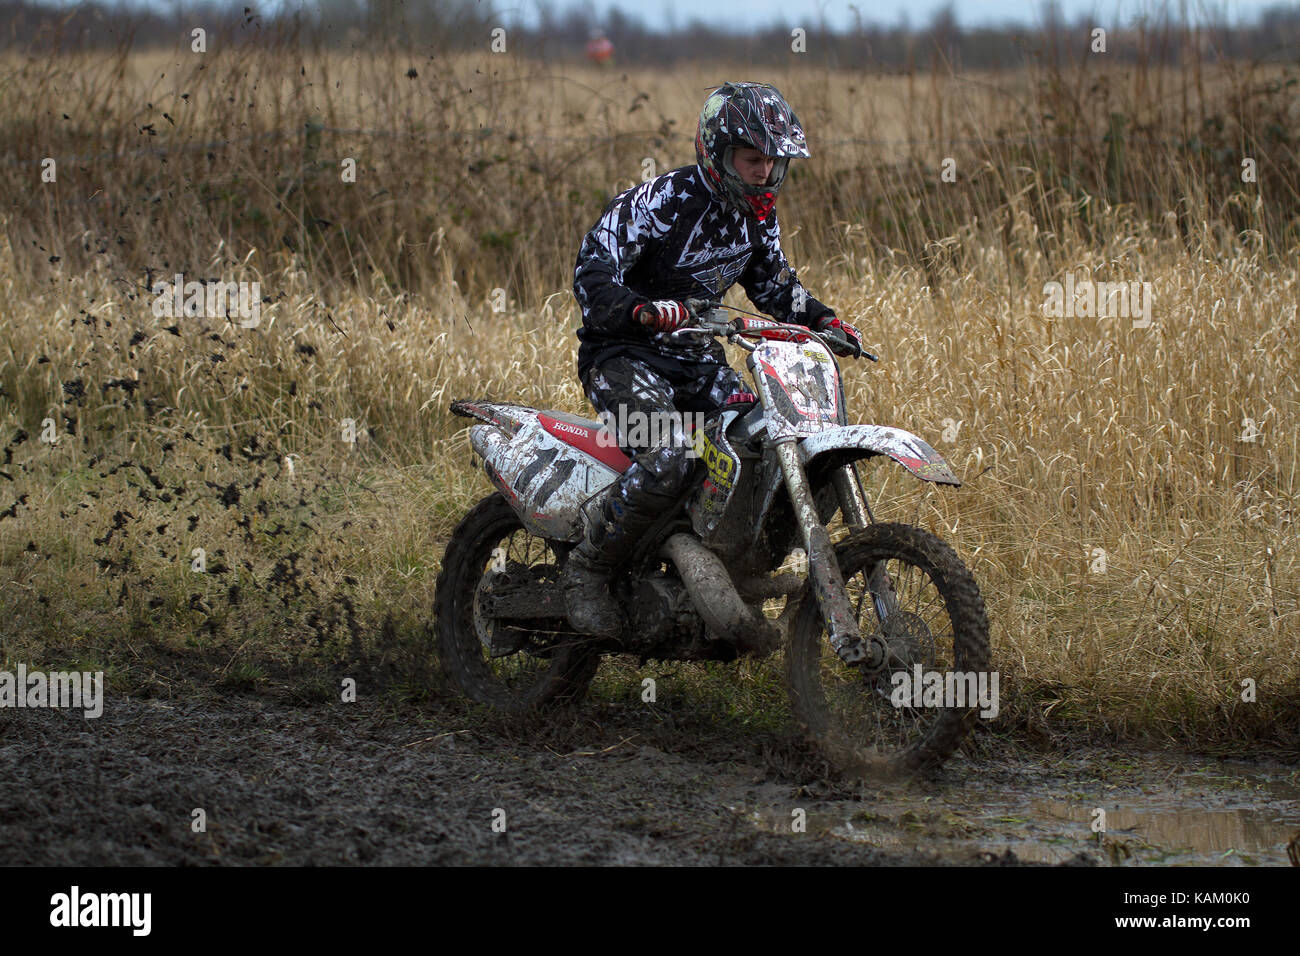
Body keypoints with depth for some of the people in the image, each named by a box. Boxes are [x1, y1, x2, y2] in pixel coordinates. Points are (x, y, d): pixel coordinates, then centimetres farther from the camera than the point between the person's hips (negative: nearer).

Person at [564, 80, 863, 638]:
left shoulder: (757, 216, 7)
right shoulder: (663, 201, -18)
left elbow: (773, 283, 25)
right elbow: (592, 275, -26)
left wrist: (821, 320, 8)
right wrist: (641, 310, -45)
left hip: (697, 361, 8)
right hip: (623, 356, -8)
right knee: (669, 458, -33)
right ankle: (585, 572, -17)